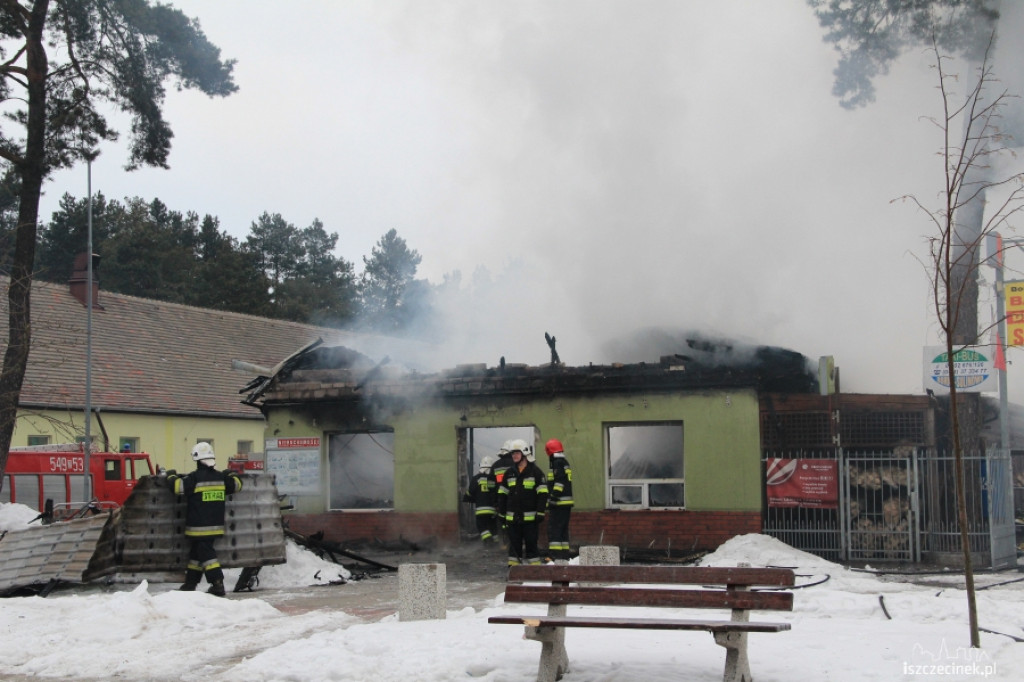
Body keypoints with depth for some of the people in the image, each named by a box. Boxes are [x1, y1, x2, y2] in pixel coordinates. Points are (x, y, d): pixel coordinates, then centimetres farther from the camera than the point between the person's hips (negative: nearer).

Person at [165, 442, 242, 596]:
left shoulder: (195, 478, -14)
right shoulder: (221, 477, 3)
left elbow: (178, 486, -15)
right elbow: (237, 484, 14)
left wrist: (171, 476, 5)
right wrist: (231, 474, 34)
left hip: (198, 527, -6)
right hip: (215, 524, 6)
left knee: (206, 554, -4)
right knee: (196, 552, 18)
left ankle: (218, 584, -12)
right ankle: (190, 583, 24)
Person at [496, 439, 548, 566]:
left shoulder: (535, 472, -1)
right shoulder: (509, 473, 13)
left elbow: (543, 494, -3)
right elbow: (502, 494, 17)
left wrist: (540, 513, -10)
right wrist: (501, 513, 11)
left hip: (530, 517, -4)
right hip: (512, 517, 4)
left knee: (531, 544, -1)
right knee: (514, 545, 7)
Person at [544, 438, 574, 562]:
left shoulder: (557, 463, -11)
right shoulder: (565, 462, 19)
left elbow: (559, 482, -20)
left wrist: (553, 497, -22)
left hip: (559, 502, -10)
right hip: (567, 502, 10)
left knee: (554, 529, -10)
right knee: (563, 529, 15)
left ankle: (555, 554, -15)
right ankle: (565, 554, 18)